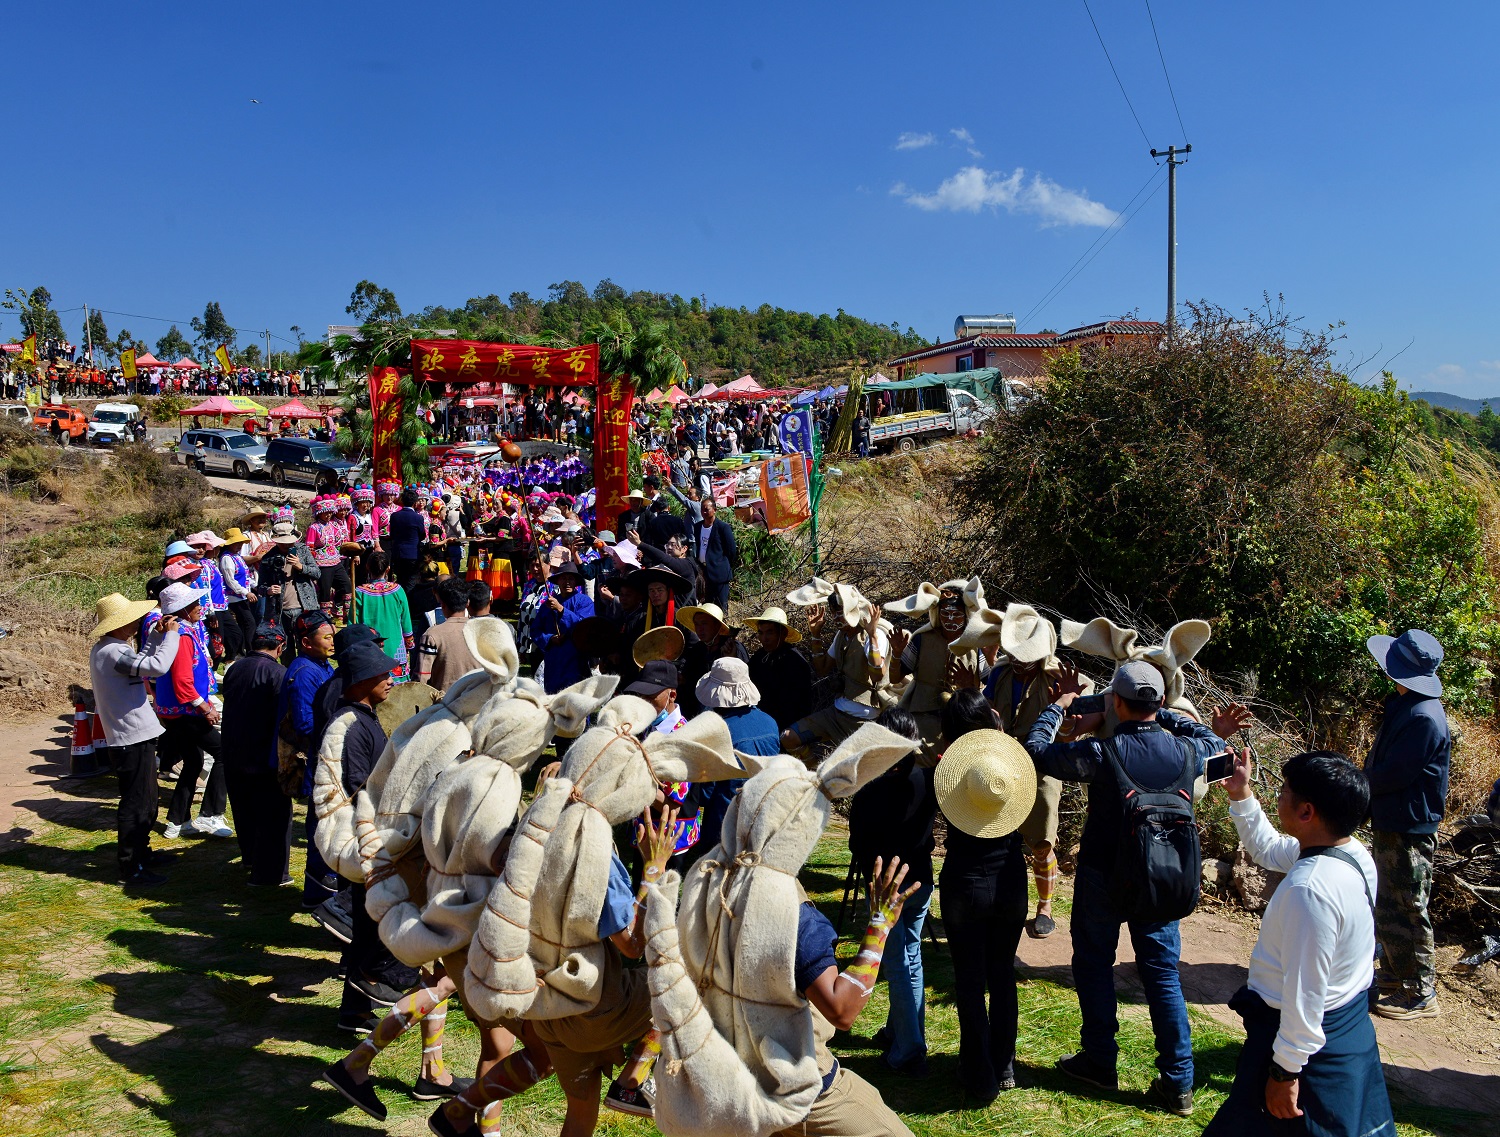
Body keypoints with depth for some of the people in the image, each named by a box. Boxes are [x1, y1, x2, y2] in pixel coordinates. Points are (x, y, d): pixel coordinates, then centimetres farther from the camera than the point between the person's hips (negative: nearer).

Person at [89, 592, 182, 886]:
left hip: (133, 737, 11)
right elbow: (158, 666, -32)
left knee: (145, 802, 22)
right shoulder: (112, 652, -21)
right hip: (134, 739, -11)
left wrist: (156, 635, 14)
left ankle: (140, 854, 36)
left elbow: (140, 663, 25)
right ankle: (132, 869, 7)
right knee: (137, 805, -2)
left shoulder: (105, 649, 11)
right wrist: (171, 634, -18)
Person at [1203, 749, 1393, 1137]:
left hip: (1309, 1036, -9)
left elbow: (1305, 992, -28)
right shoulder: (1354, 853, -3)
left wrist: (1285, 1071, -19)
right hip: (1351, 1026, 10)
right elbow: (1267, 849, 17)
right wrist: (1241, 796, 12)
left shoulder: (1310, 888, -33)